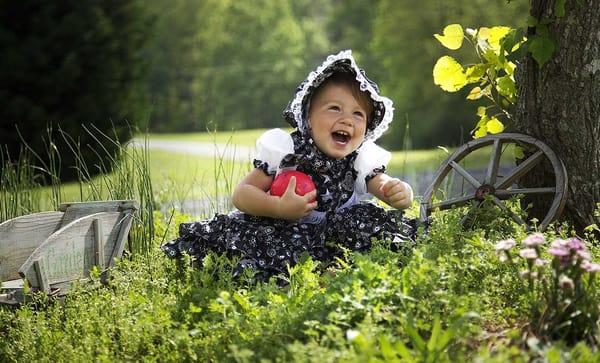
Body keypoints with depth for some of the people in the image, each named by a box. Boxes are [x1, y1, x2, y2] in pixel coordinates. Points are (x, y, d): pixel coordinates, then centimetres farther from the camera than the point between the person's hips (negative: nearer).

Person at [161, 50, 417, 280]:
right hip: (280, 231, -3)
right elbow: (241, 195, -13)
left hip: (334, 237, 3)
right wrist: (279, 207, -32)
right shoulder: (286, 151, -12)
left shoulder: (362, 161, -3)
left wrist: (400, 193, -35)